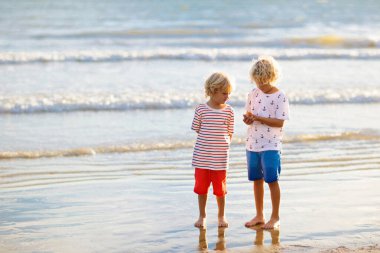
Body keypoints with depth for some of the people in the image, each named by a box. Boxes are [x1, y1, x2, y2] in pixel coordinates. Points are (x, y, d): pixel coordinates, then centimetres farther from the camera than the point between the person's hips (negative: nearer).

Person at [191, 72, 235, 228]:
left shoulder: (228, 111, 0)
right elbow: (196, 129, 4)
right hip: (202, 156, 0)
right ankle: (202, 216, 23)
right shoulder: (201, 109, -4)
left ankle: (221, 216, 25)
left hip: (220, 157, 0)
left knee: (220, 188, 7)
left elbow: (230, 133, 6)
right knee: (201, 186, 7)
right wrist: (207, 142, 1)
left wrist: (223, 145, -5)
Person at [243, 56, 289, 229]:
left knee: (272, 180, -2)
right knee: (257, 180, 13)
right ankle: (259, 216, 24)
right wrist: (247, 118, -9)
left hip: (271, 145, -6)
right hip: (252, 144, 6)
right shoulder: (254, 93, 6)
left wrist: (257, 118, -23)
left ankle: (275, 217, 9)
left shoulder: (280, 97, -10)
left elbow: (279, 122, -16)